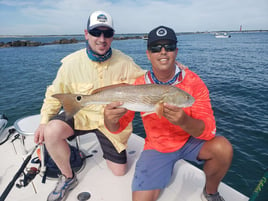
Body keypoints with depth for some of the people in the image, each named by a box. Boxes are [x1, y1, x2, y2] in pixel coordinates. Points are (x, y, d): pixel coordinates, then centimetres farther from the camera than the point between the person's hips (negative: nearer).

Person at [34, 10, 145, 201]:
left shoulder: (125, 63, -13)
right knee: (51, 132, -31)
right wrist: (44, 121, -12)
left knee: (119, 171, 6)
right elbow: (55, 94, -2)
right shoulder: (72, 63, -13)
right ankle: (68, 178, 0)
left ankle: (106, 145, 40)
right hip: (81, 115, 0)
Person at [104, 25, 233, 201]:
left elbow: (209, 130, -22)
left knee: (222, 148, -27)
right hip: (157, 147, 0)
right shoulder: (139, 85, -13)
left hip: (189, 141, 1)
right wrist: (110, 119, -36)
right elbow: (118, 127, -11)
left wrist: (184, 121, -44)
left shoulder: (192, 81, -16)